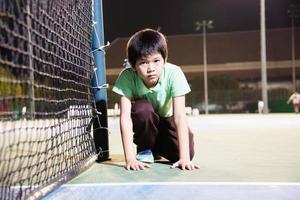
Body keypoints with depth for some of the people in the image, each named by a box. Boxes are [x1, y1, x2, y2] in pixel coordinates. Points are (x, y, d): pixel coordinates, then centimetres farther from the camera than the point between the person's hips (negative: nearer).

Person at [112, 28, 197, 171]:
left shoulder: (173, 73, -32)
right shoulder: (127, 77, -31)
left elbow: (179, 116, -35)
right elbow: (125, 117, -34)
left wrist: (185, 158, -40)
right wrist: (130, 158, -40)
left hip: (167, 119, 1)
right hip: (145, 120, -1)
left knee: (186, 151, -21)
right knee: (143, 108, -36)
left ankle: (156, 147, 13)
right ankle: (144, 149, -6)